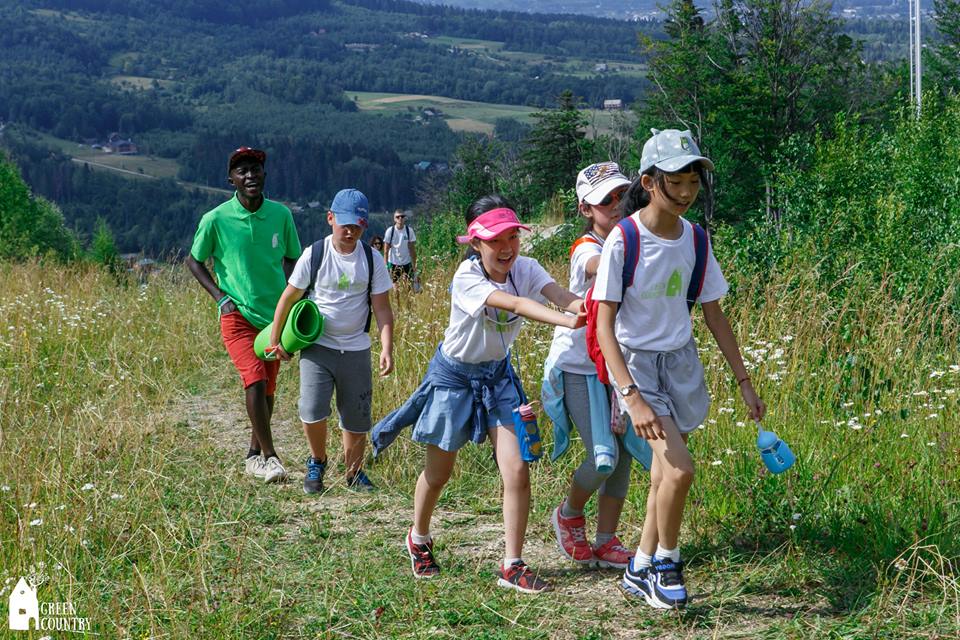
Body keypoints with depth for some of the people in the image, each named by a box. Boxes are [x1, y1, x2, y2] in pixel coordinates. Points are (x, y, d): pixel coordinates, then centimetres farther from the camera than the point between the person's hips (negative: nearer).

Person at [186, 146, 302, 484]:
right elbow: (194, 260, 6)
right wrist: (221, 297, -4)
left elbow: (291, 259, 13)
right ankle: (270, 456, -11)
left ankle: (254, 455, 26)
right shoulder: (216, 220, -7)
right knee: (255, 379, -19)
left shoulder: (281, 215, 1)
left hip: (274, 315, 4)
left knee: (267, 388, 10)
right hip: (237, 316, -3)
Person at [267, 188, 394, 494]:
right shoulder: (314, 255, -6)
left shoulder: (372, 260, -3)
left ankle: (353, 472, 29)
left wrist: (387, 348, -12)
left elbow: (382, 308, 0)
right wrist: (275, 340, 7)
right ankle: (317, 462, 11)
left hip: (355, 349, 2)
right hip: (317, 346, -2)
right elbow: (289, 297, 3)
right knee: (312, 411, -17)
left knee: (357, 419, 6)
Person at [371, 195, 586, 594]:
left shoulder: (525, 268, -14)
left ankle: (512, 566, 2)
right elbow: (515, 304, -45)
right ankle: (418, 539, 42)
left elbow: (562, 297, -33)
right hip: (454, 376, -3)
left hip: (497, 374, 4)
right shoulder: (466, 279, -28)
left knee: (516, 470, -9)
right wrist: (566, 321, -60)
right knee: (439, 472, 13)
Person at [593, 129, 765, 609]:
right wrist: (632, 396, -28)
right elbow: (604, 326, -19)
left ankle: (641, 570, 26)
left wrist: (744, 383, 10)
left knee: (665, 475, 9)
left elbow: (714, 315, 9)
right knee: (680, 468, -18)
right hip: (634, 359, -5)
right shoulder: (623, 241, -18)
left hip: (680, 360, 5)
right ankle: (666, 562, 6)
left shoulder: (695, 239, -1)